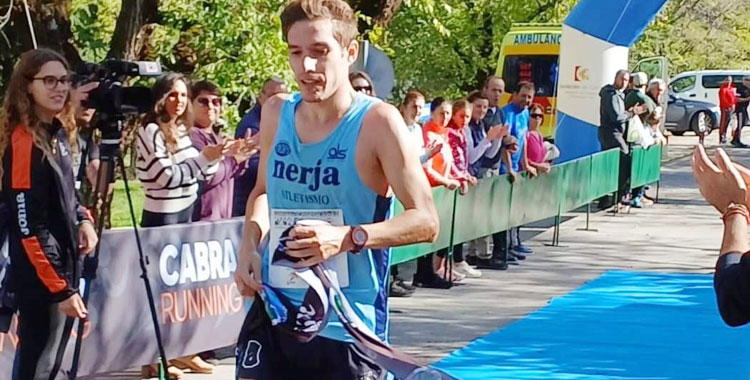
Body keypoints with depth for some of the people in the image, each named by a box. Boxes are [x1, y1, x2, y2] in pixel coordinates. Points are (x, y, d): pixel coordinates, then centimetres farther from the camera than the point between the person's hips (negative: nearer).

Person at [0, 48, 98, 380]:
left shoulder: (57, 131, 8)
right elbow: (28, 228, -22)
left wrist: (83, 219, 3)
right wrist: (60, 288, -23)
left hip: (64, 261, 9)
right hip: (41, 276, -9)